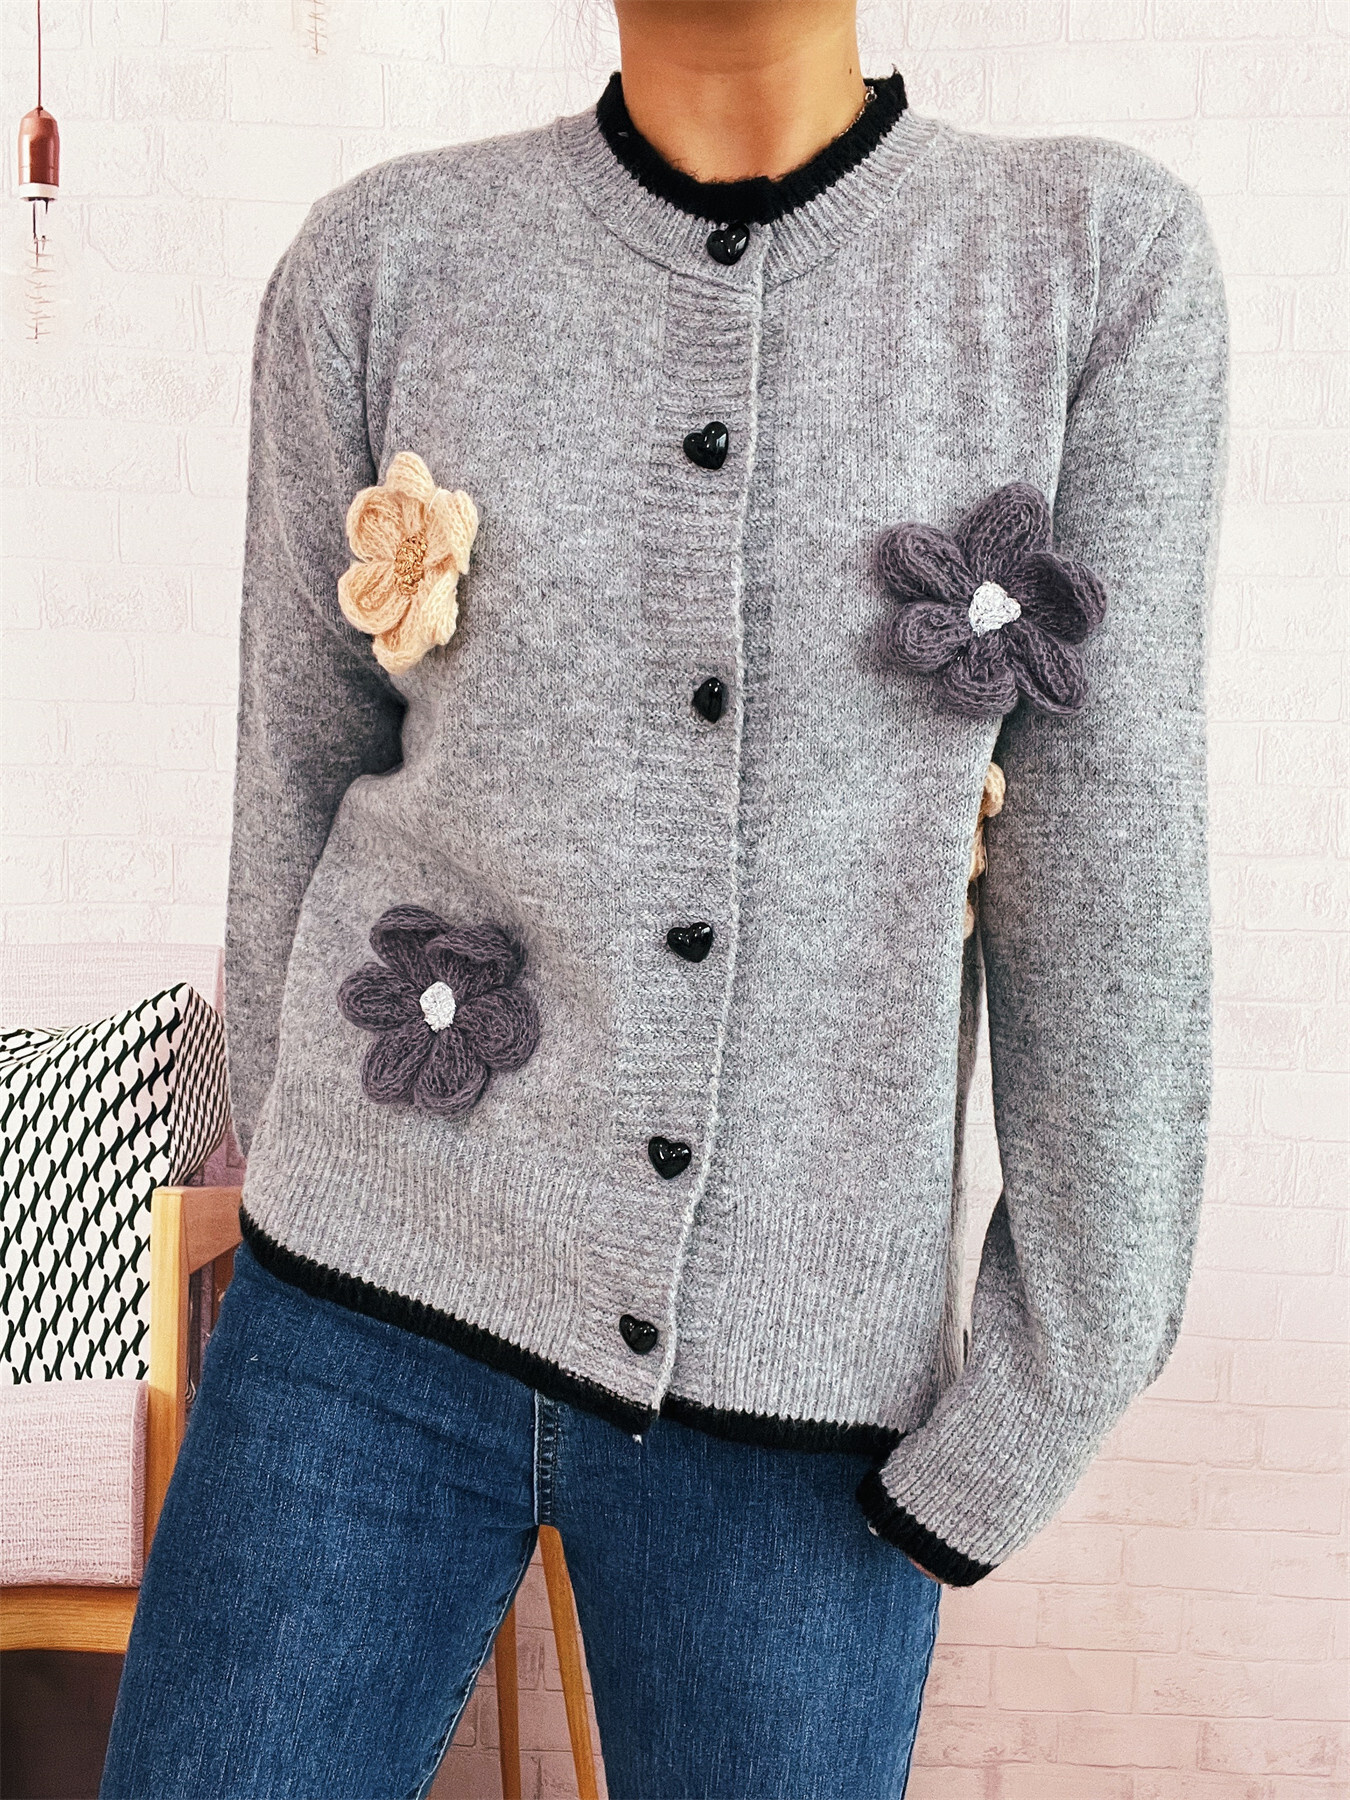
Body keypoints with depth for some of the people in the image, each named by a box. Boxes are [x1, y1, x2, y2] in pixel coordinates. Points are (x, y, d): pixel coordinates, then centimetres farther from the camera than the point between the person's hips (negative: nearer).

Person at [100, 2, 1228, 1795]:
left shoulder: (1107, 260, -5)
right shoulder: (383, 261, -3)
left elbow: (1109, 872, -6)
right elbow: (303, 787, 5)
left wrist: (1042, 1408, -7)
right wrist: (316, 1241, 12)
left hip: (803, 1397, 0)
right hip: (384, 1323, 1)